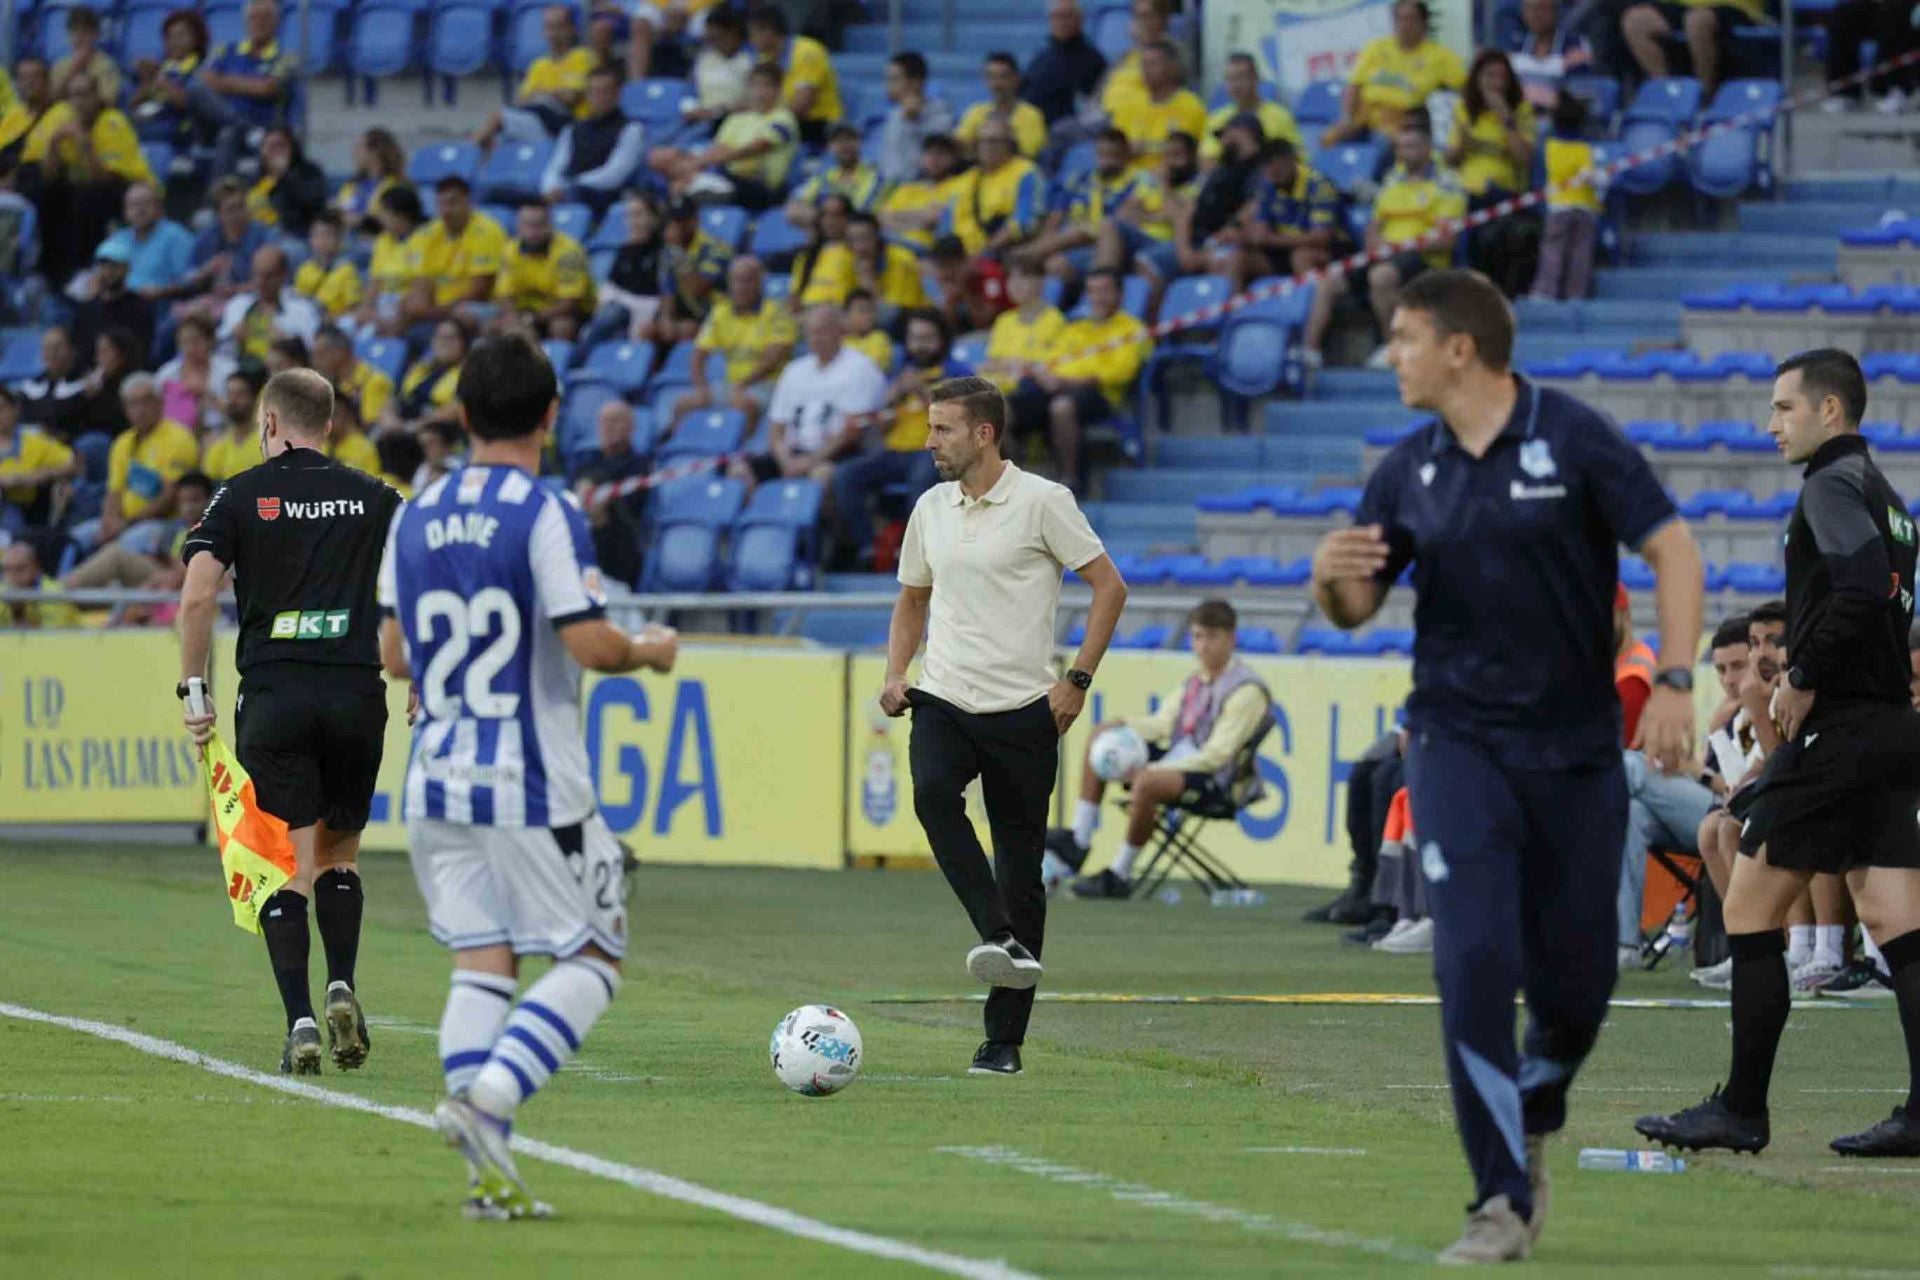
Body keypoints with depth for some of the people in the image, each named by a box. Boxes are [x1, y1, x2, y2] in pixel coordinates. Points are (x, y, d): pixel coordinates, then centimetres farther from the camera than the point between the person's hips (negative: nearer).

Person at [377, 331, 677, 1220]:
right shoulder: (547, 517, -12)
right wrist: (650, 652, 3)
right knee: (591, 959, 5)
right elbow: (592, 645, -17)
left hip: (438, 780, 6)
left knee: (480, 963, 6)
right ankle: (487, 1096, -16)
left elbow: (394, 656, 13)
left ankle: (489, 1172, -4)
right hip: (534, 789, -6)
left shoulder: (413, 520, 7)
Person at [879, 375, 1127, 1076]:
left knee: (1020, 868, 0)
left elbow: (1108, 586, -3)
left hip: (1022, 709, -4)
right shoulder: (931, 509, 12)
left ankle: (1003, 1038, 6)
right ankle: (1000, 938, -32)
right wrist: (895, 675, 9)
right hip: (942, 702, 4)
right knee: (932, 791, -30)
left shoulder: (1041, 501, -5)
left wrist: (1077, 681, -9)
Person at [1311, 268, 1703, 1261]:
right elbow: (1355, 610, 12)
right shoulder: (1410, 471, 5)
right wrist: (1332, 576, -12)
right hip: (1458, 743, 2)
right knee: (1474, 960, -14)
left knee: (1574, 983, 4)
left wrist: (1674, 683, -18)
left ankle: (1526, 1132, 35)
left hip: (1577, 751, -2)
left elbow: (1672, 548, -8)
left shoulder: (1573, 437, -7)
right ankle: (1502, 1201, -9)